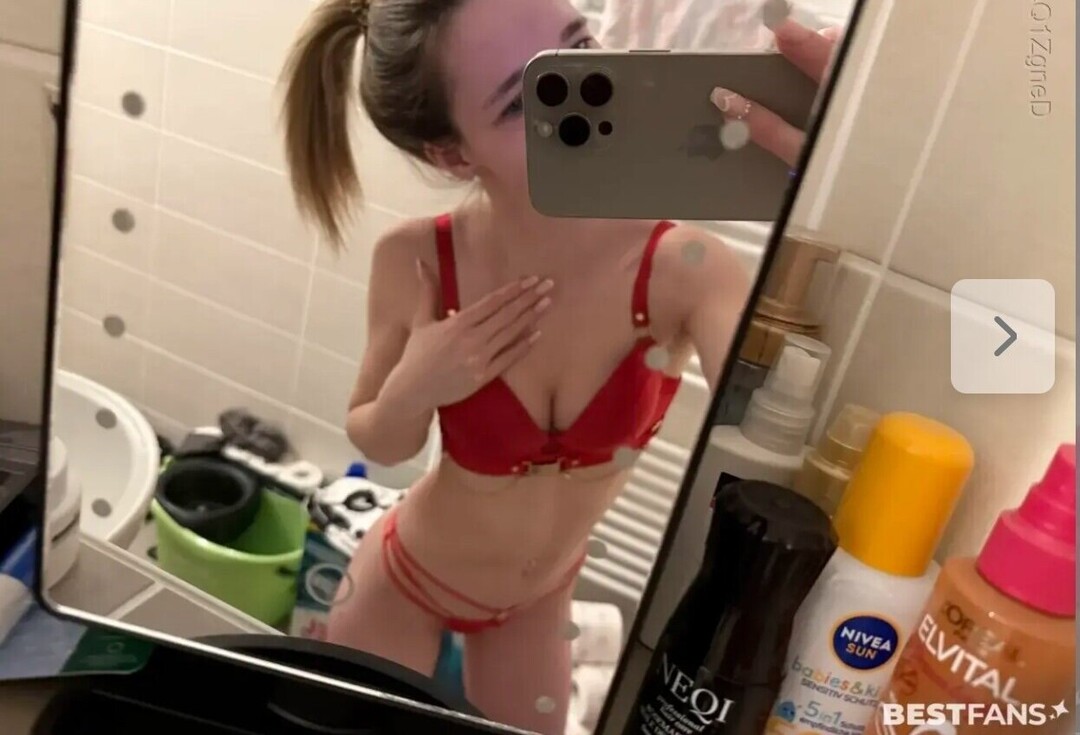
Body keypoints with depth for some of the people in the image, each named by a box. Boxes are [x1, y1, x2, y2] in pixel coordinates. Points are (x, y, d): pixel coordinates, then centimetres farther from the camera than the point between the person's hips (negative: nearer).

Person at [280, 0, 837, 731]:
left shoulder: (686, 271, -30)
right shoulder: (417, 263, -26)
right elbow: (379, 445, -9)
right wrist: (411, 392, -32)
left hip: (542, 596, 1)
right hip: (405, 580, 0)